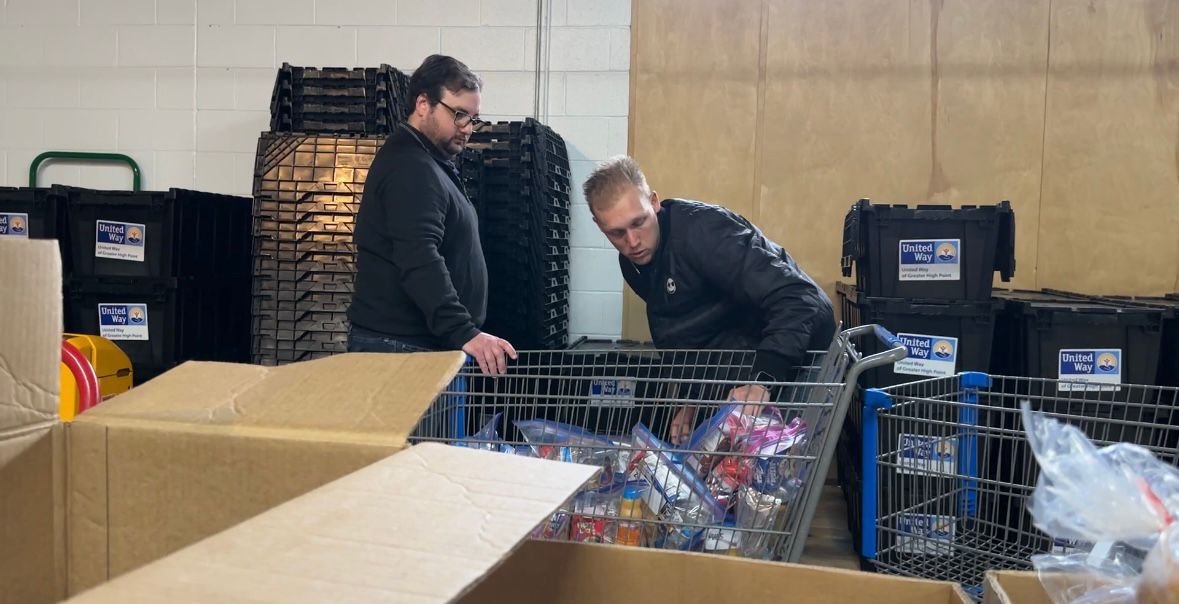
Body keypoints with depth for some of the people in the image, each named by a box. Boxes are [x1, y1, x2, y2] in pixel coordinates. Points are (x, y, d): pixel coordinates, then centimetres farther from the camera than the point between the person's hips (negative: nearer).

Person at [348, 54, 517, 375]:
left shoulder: (426, 163, 19)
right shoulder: (410, 167, -15)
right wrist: (464, 333, -35)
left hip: (423, 342, 10)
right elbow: (419, 262, -27)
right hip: (401, 346, -10)